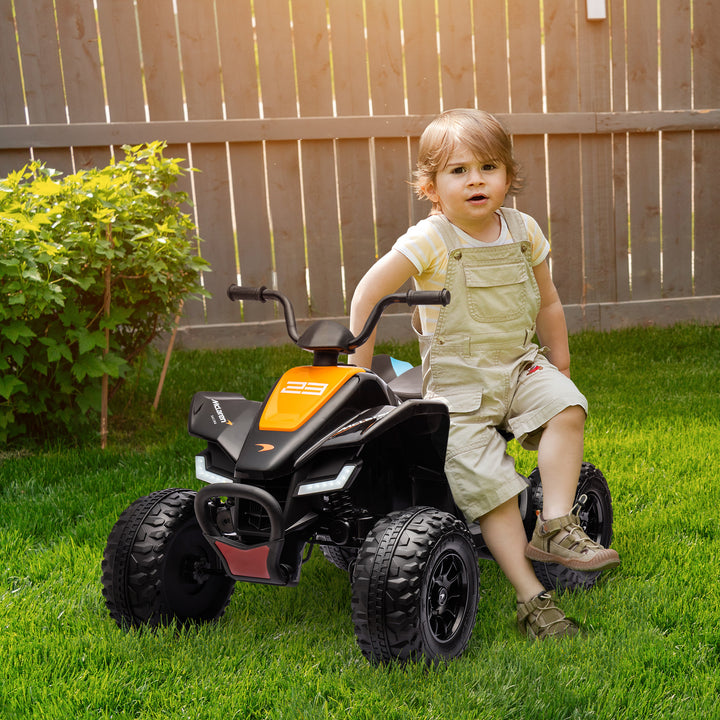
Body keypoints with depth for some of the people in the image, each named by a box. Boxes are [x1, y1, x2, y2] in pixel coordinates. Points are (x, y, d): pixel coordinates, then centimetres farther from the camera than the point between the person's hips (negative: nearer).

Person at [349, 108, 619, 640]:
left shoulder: (523, 231, 2)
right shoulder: (430, 241, -12)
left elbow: (548, 303, 14)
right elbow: (368, 293, -11)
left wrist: (560, 367, 15)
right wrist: (362, 373, -10)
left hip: (519, 364, 4)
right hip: (457, 382, -4)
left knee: (566, 407, -24)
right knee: (490, 485, -13)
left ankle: (555, 528, -13)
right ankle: (532, 598, -4)